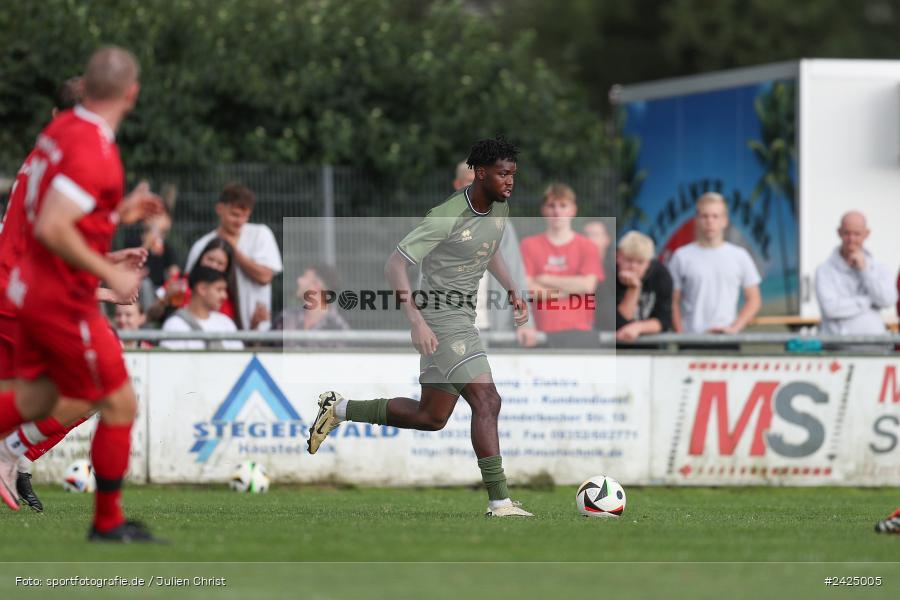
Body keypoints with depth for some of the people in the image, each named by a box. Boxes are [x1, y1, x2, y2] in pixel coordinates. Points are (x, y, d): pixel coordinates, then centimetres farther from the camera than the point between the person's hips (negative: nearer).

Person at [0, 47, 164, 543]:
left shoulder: (62, 129, 5)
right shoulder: (93, 150, -23)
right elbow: (52, 228, -29)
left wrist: (120, 213, 16)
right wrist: (110, 274, -22)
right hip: (65, 301, -9)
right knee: (120, 405, 2)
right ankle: (108, 522, 10)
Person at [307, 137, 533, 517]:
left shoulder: (500, 207, 6)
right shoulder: (447, 217, -20)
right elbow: (395, 265, -19)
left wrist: (512, 291, 16)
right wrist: (416, 321, -27)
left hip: (461, 318, 9)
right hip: (441, 319, -9)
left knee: (430, 418, 14)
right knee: (487, 401, -19)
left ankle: (339, 410, 27)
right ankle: (499, 502, -19)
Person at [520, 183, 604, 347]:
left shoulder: (586, 247, 9)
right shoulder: (529, 246, 8)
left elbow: (587, 285, -5)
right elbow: (526, 289, -3)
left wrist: (545, 280, -2)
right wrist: (568, 291, -5)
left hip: (579, 330, 0)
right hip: (543, 332, 0)